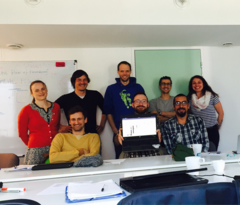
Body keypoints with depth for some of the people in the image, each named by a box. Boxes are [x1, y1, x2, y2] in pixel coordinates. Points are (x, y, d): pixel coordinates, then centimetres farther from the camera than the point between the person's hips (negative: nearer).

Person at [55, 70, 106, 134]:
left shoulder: (95, 95, 7)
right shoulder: (65, 99, 1)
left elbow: (105, 110, 21)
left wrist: (102, 126, 14)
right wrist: (60, 127, 0)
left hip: (93, 134, 2)